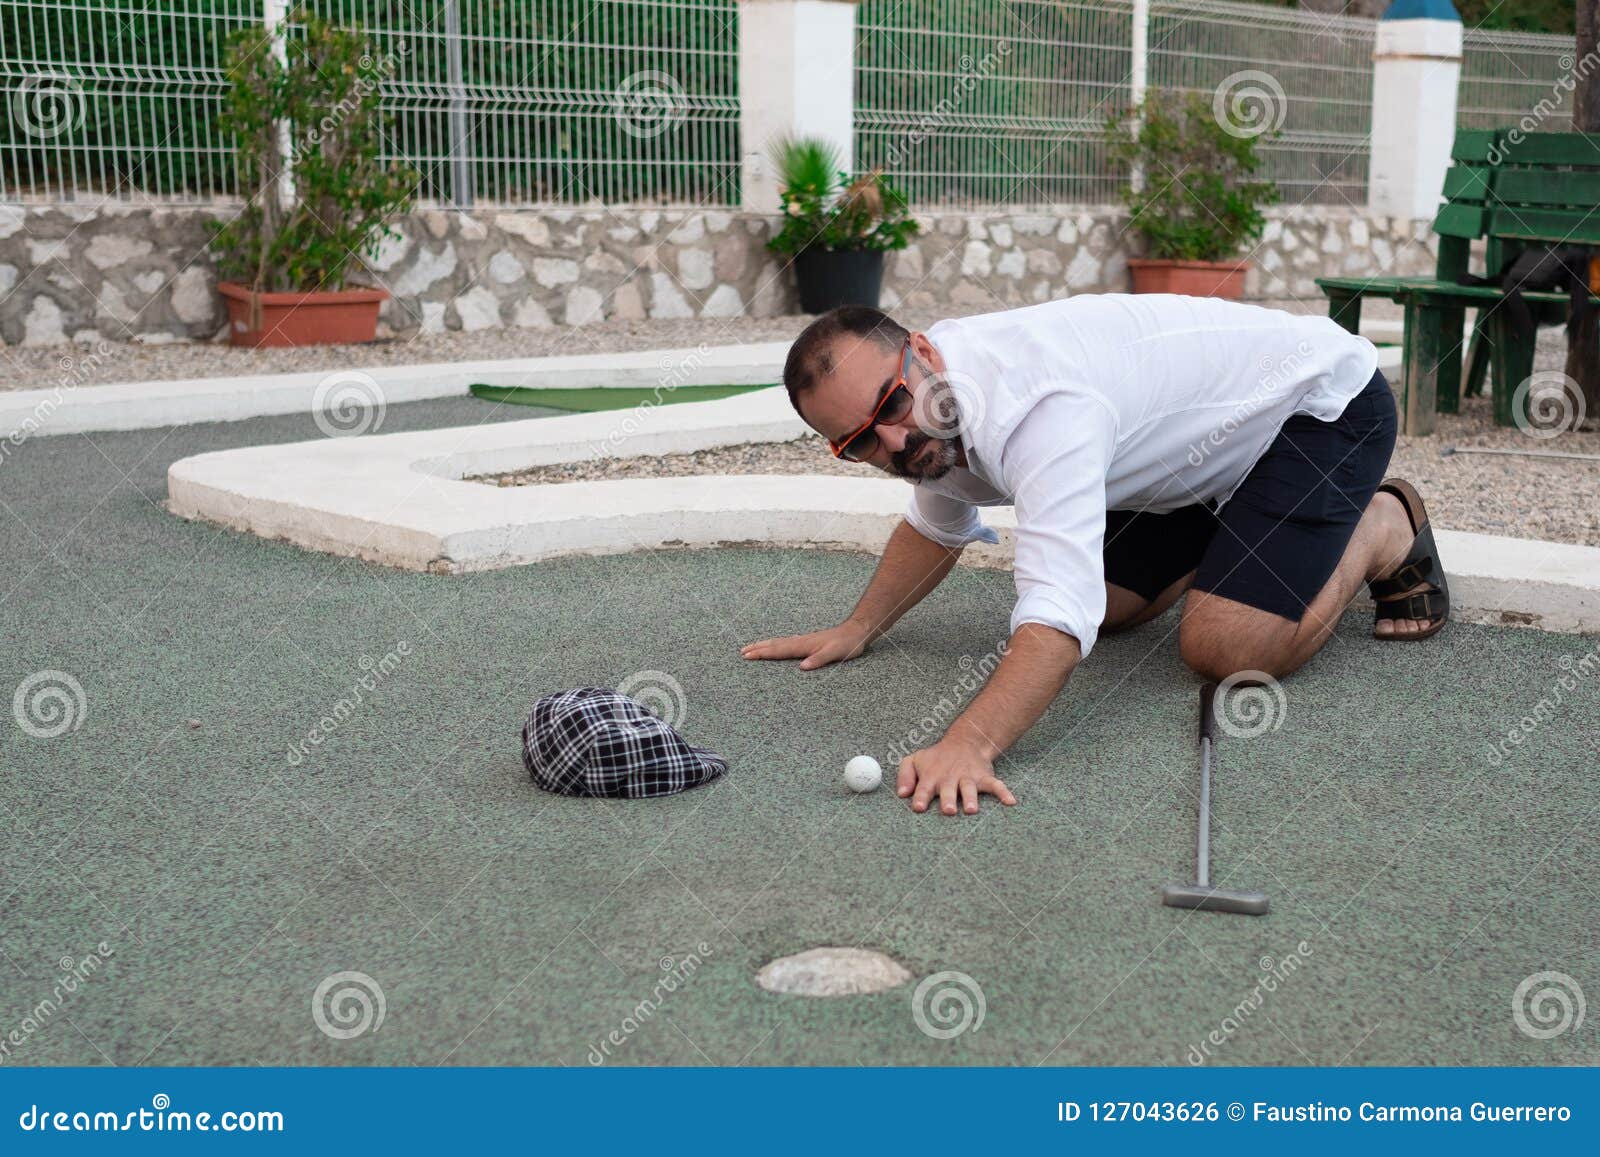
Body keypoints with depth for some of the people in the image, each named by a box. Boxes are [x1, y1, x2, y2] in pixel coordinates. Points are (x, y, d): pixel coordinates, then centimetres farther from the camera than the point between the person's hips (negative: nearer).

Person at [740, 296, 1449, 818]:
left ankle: (1387, 528, 4)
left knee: (1227, 649, -22)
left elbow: (1058, 615, -50)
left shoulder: (1036, 406, -40)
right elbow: (937, 524, 13)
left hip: (1324, 399, -8)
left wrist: (968, 745, -60)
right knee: (1114, 605, 8)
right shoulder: (932, 411, -10)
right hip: (1211, 430, 9)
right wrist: (857, 629, 6)